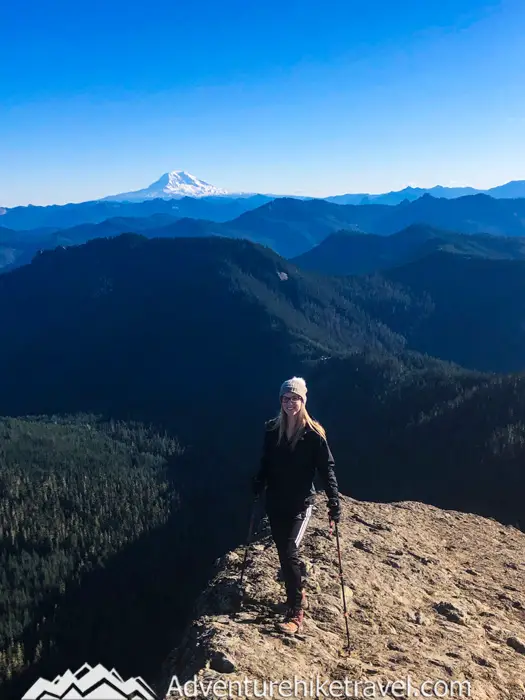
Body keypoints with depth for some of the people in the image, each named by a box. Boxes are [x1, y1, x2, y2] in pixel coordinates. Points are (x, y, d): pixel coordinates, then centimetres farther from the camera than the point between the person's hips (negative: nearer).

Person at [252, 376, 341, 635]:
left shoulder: (313, 434, -11)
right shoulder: (272, 429, 0)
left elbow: (327, 468, -10)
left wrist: (334, 501, -17)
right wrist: (258, 485, -2)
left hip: (300, 503, -4)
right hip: (275, 502, 5)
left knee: (289, 552, -13)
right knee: (283, 551, 12)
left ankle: (296, 613, -2)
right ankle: (297, 595, 34)